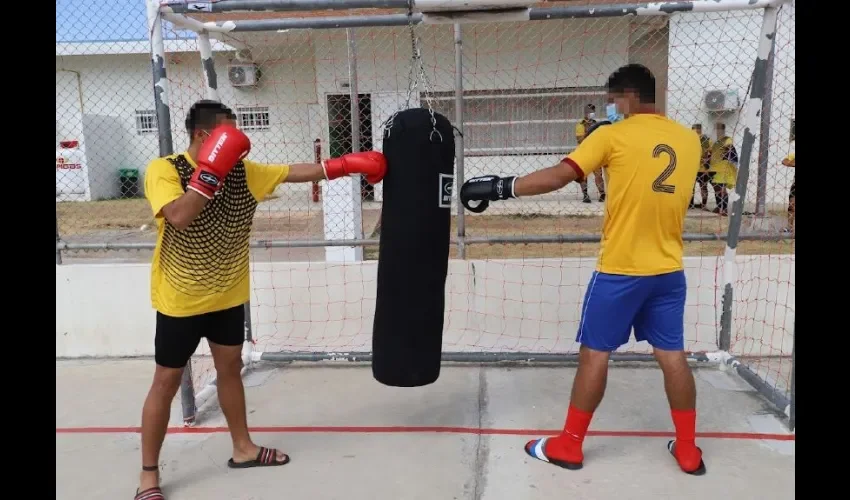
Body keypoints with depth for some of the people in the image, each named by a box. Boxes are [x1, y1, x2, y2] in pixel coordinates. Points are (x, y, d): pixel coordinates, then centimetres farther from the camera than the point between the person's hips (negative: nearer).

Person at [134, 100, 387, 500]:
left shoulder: (242, 172, -1)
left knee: (230, 368, 18)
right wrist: (212, 169, -31)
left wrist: (349, 164, -4)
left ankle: (243, 448, 35)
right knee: (166, 382, 5)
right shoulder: (163, 169, -15)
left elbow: (297, 172, 0)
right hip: (181, 299, -5)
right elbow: (179, 216, -32)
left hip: (227, 296, 6)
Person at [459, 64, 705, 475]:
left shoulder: (614, 136, -9)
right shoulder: (689, 140, 8)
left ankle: (568, 445, 17)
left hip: (620, 269, -5)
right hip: (669, 270, 5)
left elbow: (557, 177, -16)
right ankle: (688, 450, 24)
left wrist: (500, 187, -10)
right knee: (672, 355, 13)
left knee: (594, 353, 5)